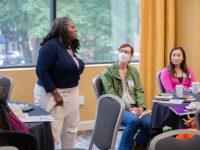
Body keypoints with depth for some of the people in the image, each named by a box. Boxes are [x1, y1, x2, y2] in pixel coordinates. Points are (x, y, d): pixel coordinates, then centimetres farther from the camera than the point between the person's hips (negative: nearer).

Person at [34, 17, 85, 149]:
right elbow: (41, 71, -23)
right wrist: (55, 94, -23)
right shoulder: (51, 46, -18)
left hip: (72, 92, 8)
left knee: (71, 128, 13)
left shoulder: (72, 46, 7)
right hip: (51, 92, -8)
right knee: (52, 130, -5)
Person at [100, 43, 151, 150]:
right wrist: (128, 108, -16)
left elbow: (139, 91, 12)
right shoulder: (108, 72, 1)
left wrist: (141, 107, -7)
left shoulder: (134, 71, 18)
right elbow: (111, 95, -8)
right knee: (134, 120, -35)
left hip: (134, 107, 5)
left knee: (150, 123, -24)